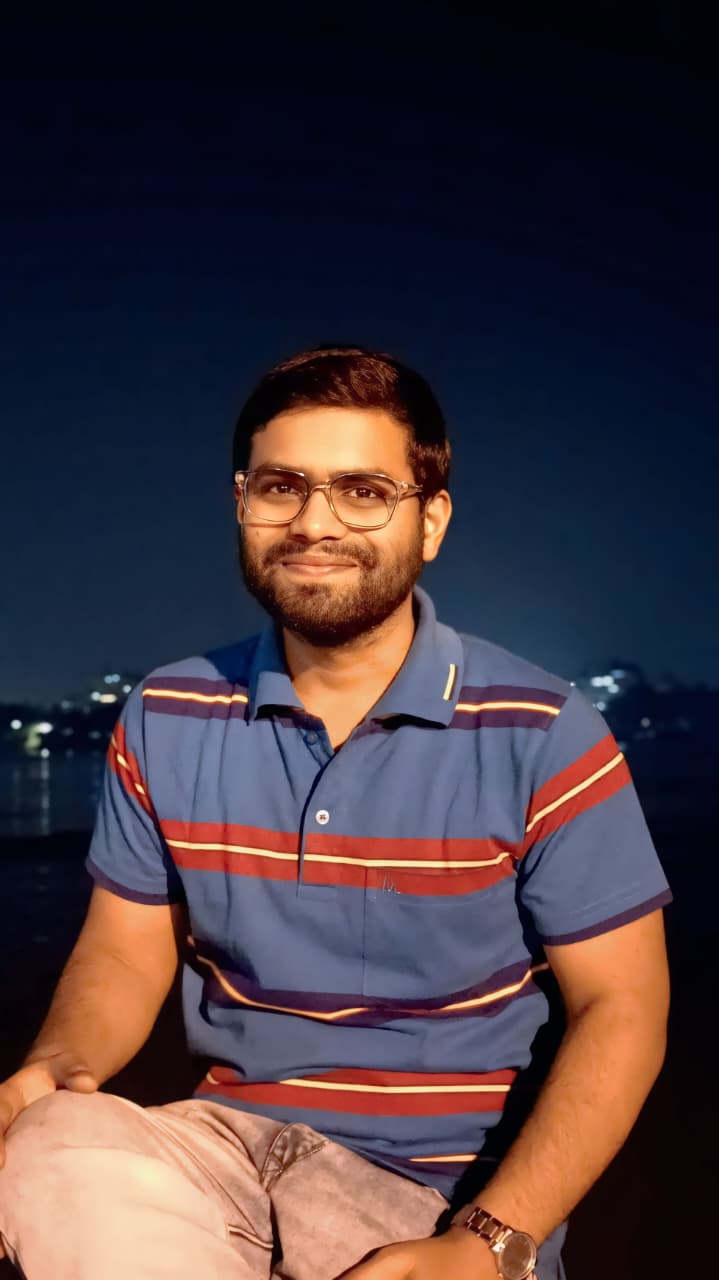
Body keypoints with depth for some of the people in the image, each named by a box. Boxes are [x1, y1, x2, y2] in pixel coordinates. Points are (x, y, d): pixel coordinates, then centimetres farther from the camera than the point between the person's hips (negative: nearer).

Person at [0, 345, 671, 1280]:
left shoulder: (542, 737, -9)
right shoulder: (165, 722, 2)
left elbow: (620, 1006, -7)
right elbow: (126, 954, 8)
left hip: (459, 1187, -1)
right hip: (230, 1138, 2)